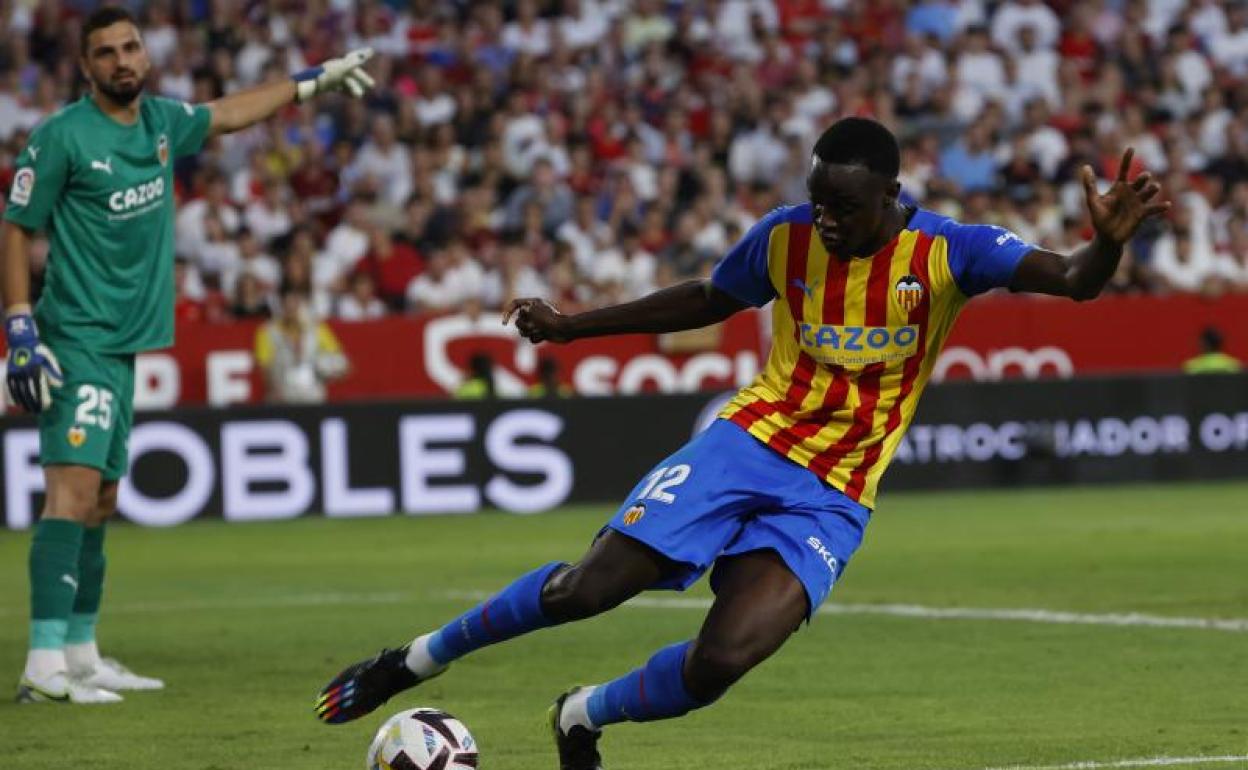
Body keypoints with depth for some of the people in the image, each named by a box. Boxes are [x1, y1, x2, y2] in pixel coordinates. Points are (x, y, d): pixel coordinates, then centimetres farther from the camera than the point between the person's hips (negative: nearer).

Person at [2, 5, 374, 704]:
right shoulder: (62, 137, -11)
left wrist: (312, 82, 38)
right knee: (74, 488, -18)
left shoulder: (161, 120, 10)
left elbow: (224, 116, 31)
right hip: (76, 343, -8)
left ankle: (81, 656, 18)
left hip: (124, 346, 8)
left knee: (102, 502, 11)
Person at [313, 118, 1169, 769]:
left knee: (720, 663, -21)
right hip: (748, 442, 2)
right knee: (587, 588, -12)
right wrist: (571, 326, 15)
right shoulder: (784, 237, -3)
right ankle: (411, 663, 10)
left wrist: (1108, 243, -46)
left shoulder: (947, 252, -11)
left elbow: (1072, 283, -22)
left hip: (832, 501, -1)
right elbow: (706, 301, 17)